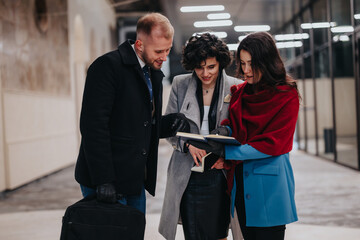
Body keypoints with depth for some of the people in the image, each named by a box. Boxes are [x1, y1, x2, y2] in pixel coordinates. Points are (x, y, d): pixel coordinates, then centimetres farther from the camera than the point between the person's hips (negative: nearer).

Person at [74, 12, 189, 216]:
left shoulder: (155, 74, 14)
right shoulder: (108, 66, -12)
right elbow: (93, 125, -19)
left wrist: (169, 125, 0)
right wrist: (103, 180, -22)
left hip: (136, 181, 8)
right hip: (106, 181, -8)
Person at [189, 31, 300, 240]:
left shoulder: (287, 96, -8)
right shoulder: (239, 92, 11)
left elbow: (273, 143, -14)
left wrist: (225, 151, -18)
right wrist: (225, 131, -7)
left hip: (269, 182, -6)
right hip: (240, 181, 6)